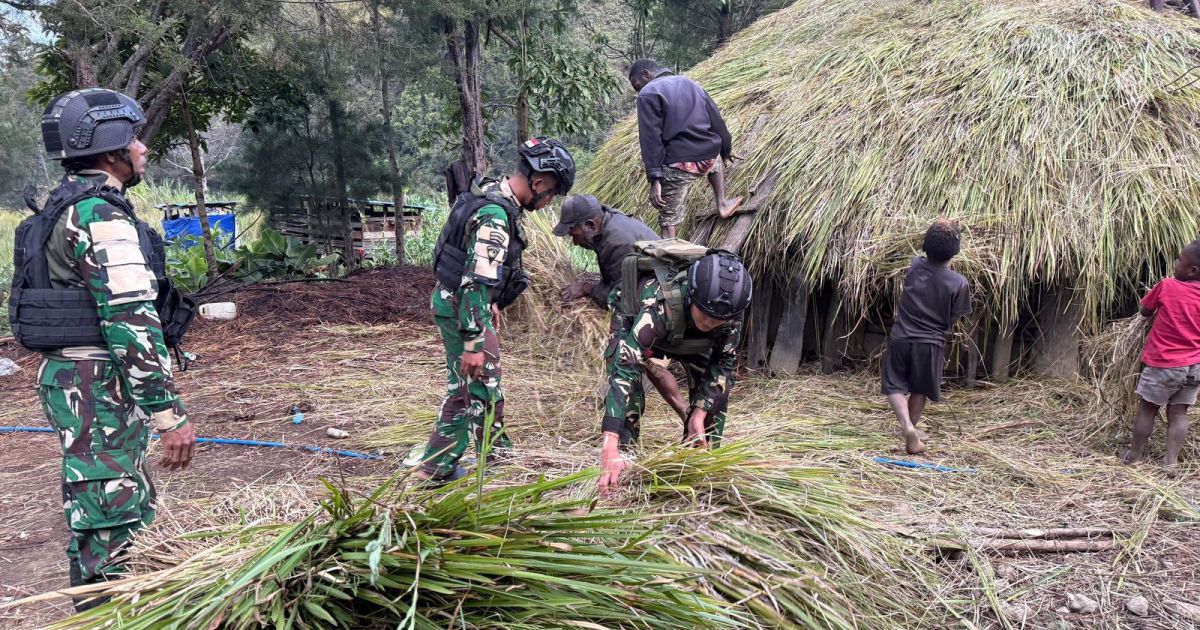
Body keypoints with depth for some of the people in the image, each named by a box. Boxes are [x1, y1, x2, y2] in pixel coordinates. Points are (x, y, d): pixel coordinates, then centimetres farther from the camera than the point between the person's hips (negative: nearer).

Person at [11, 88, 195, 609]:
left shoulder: (64, 209, 15)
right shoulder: (102, 216, -18)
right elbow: (132, 324, -24)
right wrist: (170, 414, -24)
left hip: (71, 377, 10)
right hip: (100, 390, -10)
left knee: (96, 514, 20)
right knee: (115, 523, -5)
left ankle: (96, 611, 34)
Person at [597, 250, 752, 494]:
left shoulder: (730, 312, -34)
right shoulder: (659, 307, -48)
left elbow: (724, 363, -17)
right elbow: (623, 371, -56)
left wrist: (699, 414, -29)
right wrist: (610, 448, -65)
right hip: (634, 322, -3)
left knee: (716, 389, -8)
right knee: (627, 389, -24)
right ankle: (618, 466, -8)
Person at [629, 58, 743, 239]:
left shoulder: (648, 94, -2)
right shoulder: (690, 84, 19)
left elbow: (650, 138, -12)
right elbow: (716, 120, 23)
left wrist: (654, 179, -15)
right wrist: (726, 149, 36)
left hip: (678, 165, -6)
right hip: (708, 156, 6)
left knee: (668, 219, 4)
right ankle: (722, 205, 41)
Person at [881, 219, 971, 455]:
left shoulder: (914, 266, -7)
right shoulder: (958, 282, -13)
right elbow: (953, 319, -3)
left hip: (901, 338, 1)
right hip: (931, 343, 0)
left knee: (894, 386, 11)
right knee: (920, 390, 18)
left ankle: (907, 426, -12)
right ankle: (911, 435, 27)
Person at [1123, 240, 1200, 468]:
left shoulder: (1166, 286, -12)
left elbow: (1145, 311, 3)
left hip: (1164, 364, -4)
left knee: (1147, 408, 8)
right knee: (1178, 412, 9)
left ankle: (1134, 455, 17)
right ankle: (1171, 460, 6)